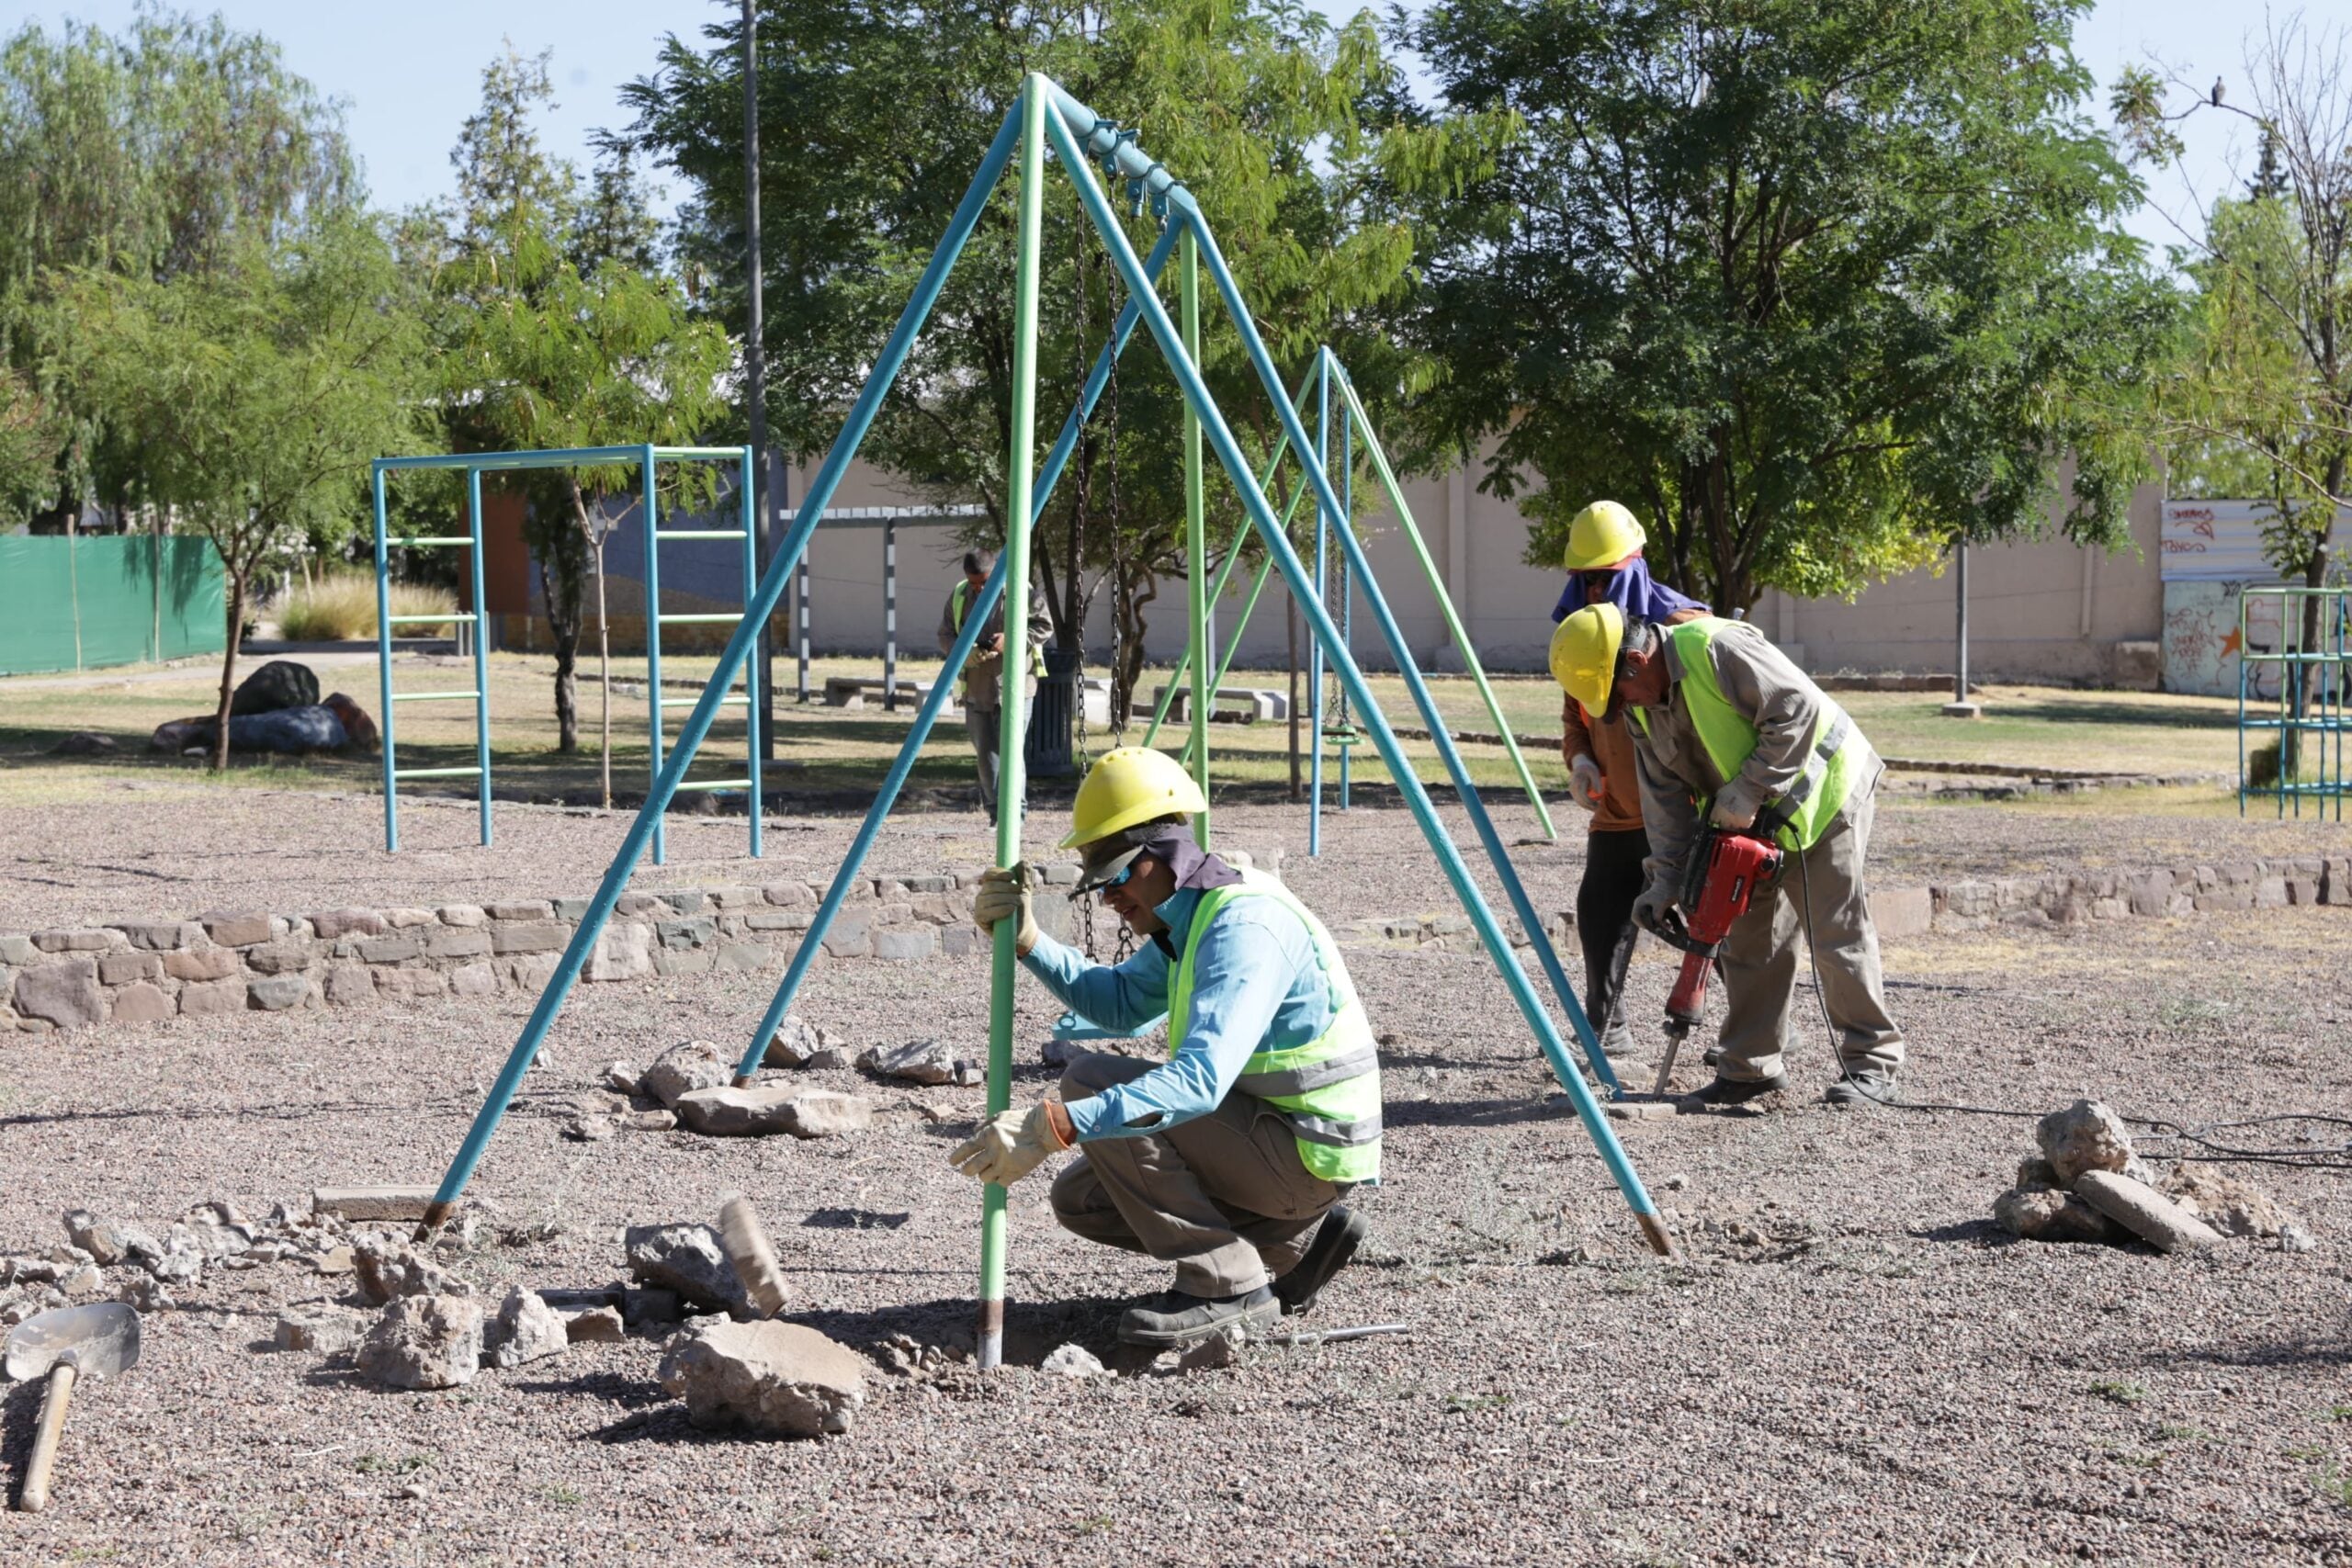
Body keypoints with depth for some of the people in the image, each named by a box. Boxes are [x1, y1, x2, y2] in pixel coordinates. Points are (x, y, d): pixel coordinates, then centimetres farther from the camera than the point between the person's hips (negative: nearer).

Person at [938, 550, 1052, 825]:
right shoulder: (958, 597, 5)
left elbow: (1044, 626, -5)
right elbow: (945, 636, 9)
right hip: (976, 687, 5)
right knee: (984, 751, 8)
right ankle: (994, 811, 19)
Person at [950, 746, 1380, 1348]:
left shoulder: (1247, 926, -25)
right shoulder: (1187, 918, 6)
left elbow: (1201, 1080, -37)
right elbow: (1120, 1002, 21)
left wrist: (1054, 1127, -43)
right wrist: (1027, 942, 3)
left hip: (1308, 1153, -10)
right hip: (1268, 1133, 10)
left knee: (1090, 1087, -16)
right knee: (1081, 1198, 10)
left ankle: (1228, 1287, -12)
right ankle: (1297, 1242, 11)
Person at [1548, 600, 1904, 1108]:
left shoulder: (1717, 649, -27)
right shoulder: (1642, 706, 0)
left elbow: (1800, 709, -29)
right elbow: (1665, 796, 3)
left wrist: (1748, 790, -28)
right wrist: (1666, 878, -7)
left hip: (1821, 795, -8)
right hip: (1753, 820, 8)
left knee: (1837, 935, -6)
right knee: (1748, 940, 7)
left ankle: (1872, 1062, 3)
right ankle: (1751, 1067, 14)